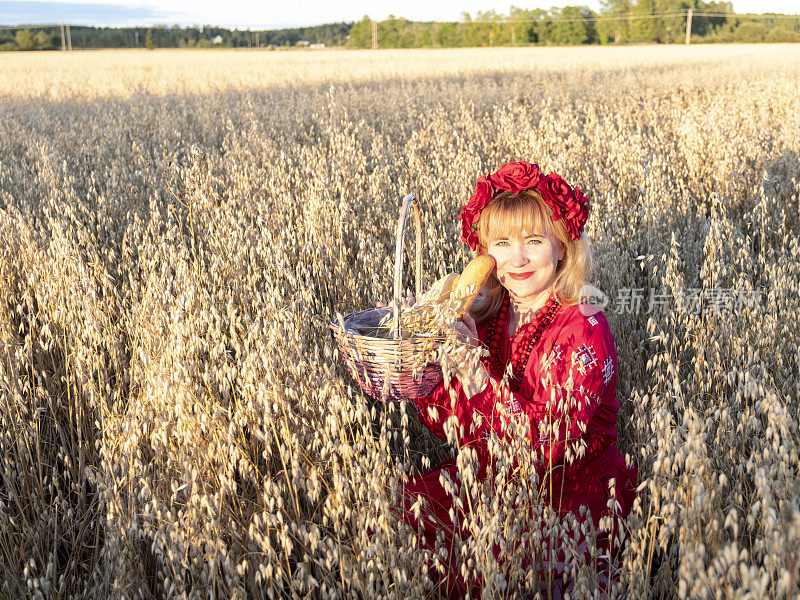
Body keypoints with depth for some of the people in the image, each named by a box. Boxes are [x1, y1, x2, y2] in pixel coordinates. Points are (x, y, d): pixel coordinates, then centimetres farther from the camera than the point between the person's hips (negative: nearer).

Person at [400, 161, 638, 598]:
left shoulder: (584, 329, -18)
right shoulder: (485, 319, -2)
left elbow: (549, 447, -27)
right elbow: (447, 425, -2)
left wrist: (474, 370, -33)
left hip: (573, 492, -5)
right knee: (403, 509, -10)